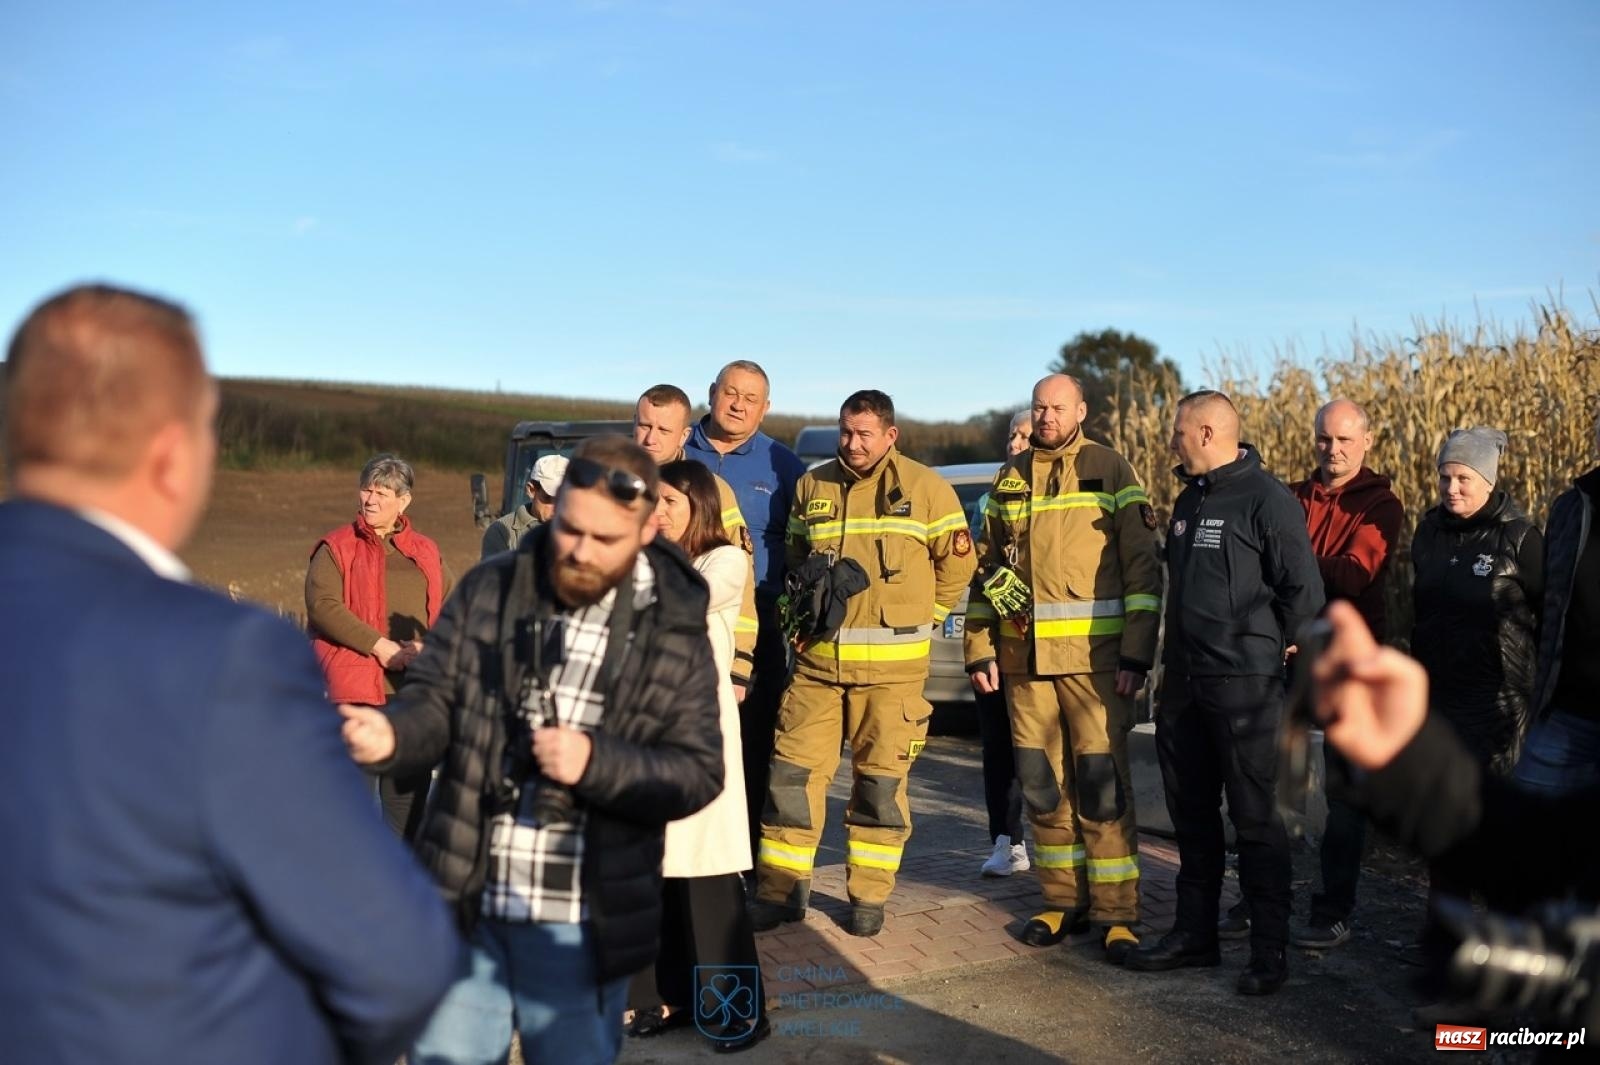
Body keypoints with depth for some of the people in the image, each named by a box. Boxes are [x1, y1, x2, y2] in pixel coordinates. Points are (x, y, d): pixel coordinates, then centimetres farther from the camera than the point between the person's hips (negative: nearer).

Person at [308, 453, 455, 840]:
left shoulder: (426, 553, 15)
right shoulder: (336, 548, 4)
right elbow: (322, 605, -9)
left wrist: (428, 647, -8)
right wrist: (379, 645, -15)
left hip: (414, 687, 4)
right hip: (355, 683, -4)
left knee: (411, 784, 10)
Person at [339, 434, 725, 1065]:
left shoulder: (675, 634, -6)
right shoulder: (488, 590, -1)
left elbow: (698, 773, -8)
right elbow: (434, 701, -2)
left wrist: (596, 762, -23)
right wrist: (392, 735, -25)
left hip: (580, 923, -1)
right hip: (463, 903, 2)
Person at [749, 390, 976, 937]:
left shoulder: (925, 488, 0)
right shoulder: (812, 486, 10)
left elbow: (956, 564, 6)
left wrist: (914, 623, 6)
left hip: (891, 668, -3)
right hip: (817, 661, 3)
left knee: (880, 780, 4)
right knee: (793, 771, 2)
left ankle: (869, 897, 17)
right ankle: (780, 891, 14)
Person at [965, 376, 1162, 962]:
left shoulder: (1110, 471, 1)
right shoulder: (1009, 479, 14)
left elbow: (1142, 566, -3)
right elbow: (985, 568, 17)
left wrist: (1136, 653, -10)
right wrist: (979, 649, 10)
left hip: (1094, 654, -4)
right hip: (1023, 655, 4)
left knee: (1101, 784, -3)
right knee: (1043, 784, 8)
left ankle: (1115, 913, 6)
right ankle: (1063, 899, 21)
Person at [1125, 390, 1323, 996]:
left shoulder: (1266, 500, -12)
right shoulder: (1188, 501, 14)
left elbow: (1304, 590, -14)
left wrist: (1270, 647, -2)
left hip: (1243, 687, -8)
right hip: (1183, 684, 8)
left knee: (1255, 818, 0)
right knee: (1191, 811, 14)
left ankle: (1270, 949, 11)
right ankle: (1194, 934, 26)